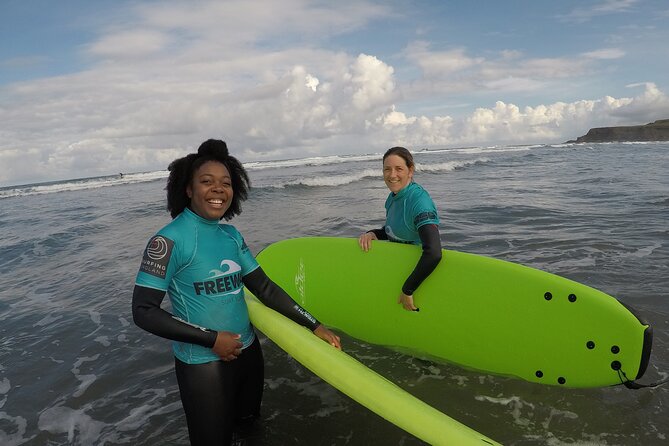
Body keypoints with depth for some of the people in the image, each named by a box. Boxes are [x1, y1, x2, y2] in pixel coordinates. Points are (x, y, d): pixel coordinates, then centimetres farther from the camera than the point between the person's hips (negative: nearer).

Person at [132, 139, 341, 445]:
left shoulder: (231, 235, 2)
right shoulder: (170, 240, -17)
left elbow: (265, 288, 5)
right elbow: (143, 311, -18)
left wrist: (314, 326, 1)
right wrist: (212, 339, -19)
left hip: (248, 353, 7)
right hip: (203, 365, -6)